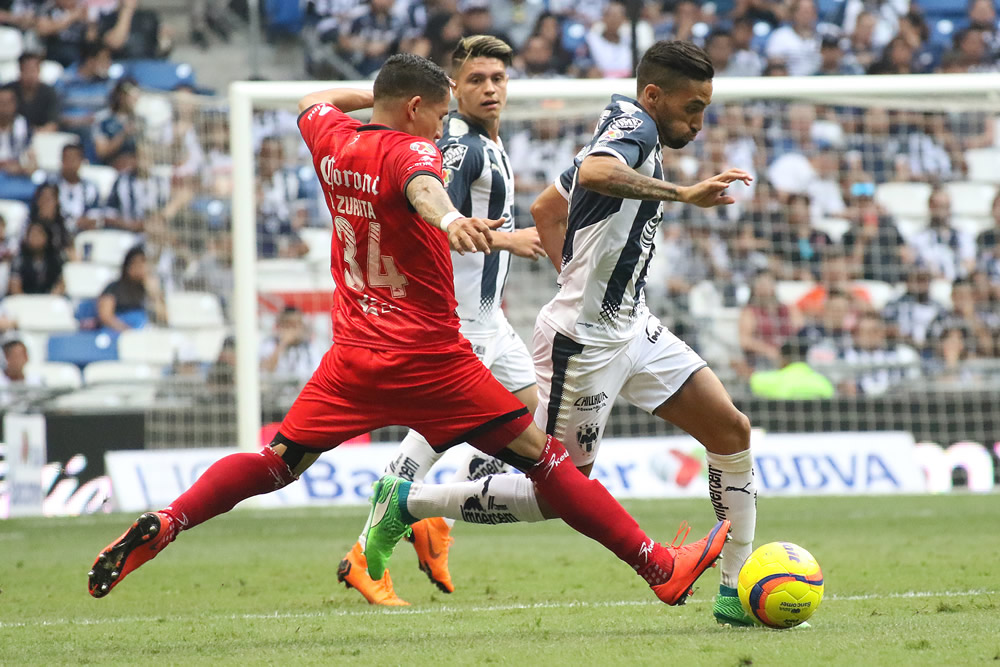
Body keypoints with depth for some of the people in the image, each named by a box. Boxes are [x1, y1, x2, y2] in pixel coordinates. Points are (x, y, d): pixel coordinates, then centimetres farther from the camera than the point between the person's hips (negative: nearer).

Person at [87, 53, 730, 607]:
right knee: (541, 455, -2)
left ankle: (160, 526, -5)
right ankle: (660, 567, -1)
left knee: (276, 463, 14)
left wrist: (378, 93, 33)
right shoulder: (411, 149, -13)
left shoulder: (333, 142, 7)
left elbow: (315, 102, 32)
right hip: (431, 361, -6)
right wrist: (447, 218, -59)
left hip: (353, 357, 6)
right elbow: (420, 186, -39)